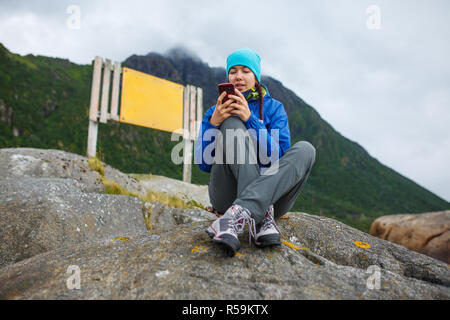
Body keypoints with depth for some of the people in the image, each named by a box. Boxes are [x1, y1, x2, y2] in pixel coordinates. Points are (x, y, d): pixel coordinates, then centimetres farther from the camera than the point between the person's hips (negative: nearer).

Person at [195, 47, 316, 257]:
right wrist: (213, 123, -17)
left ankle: (237, 216, -39)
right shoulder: (215, 112, 10)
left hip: (270, 192, 1)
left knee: (305, 149, -22)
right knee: (232, 124, -20)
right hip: (228, 196, -1)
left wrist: (250, 120, -17)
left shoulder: (274, 108, 10)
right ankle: (263, 218, -33)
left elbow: (278, 157, -6)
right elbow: (203, 163, -1)